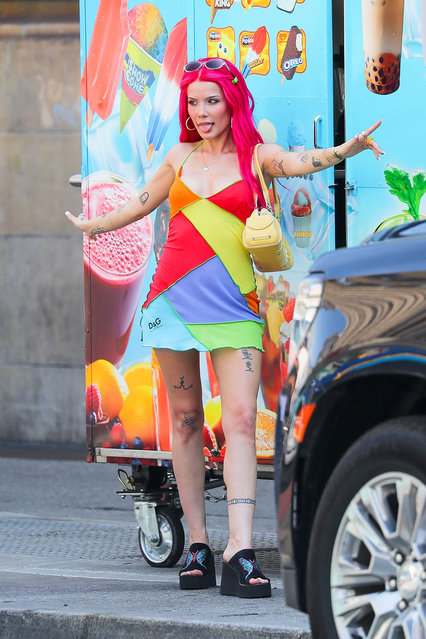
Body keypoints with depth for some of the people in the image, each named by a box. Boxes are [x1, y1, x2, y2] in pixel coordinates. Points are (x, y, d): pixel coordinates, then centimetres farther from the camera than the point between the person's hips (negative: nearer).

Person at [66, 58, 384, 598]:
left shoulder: (255, 157, 4)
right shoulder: (181, 158, 13)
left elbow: (300, 162, -16)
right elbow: (143, 203, 30)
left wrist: (346, 150, -36)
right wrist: (94, 226, 45)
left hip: (232, 305, -3)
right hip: (173, 299, 3)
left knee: (240, 419, -13)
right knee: (185, 420, 4)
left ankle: (241, 550, -21)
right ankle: (197, 545, 8)